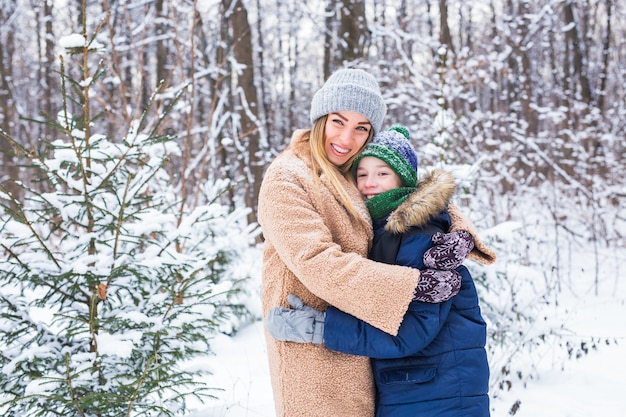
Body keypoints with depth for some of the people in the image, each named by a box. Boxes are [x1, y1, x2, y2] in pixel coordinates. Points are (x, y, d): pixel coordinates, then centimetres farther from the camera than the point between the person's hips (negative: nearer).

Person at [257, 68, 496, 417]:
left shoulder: (358, 176, 11)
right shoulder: (286, 180, -11)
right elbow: (318, 264, -22)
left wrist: (459, 230, -8)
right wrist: (412, 285, -24)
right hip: (315, 355, -7)